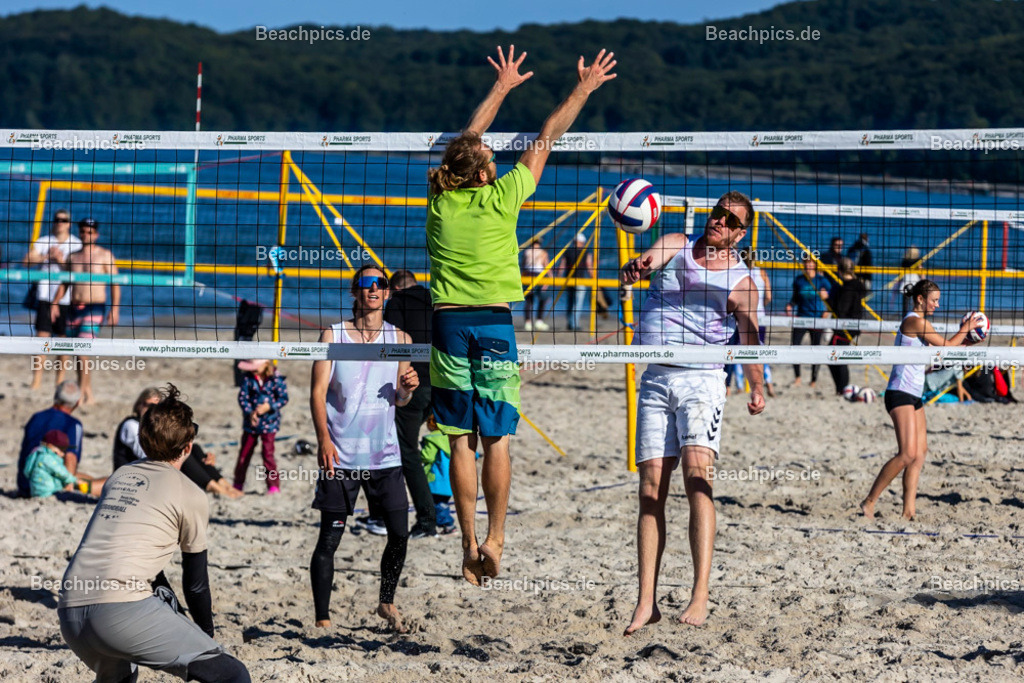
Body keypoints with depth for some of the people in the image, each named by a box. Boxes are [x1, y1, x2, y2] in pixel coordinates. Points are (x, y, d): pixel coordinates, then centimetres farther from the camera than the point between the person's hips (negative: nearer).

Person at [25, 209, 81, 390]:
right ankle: (37, 378, -5)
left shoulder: (76, 245, 5)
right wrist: (47, 256, -15)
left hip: (66, 298, 0)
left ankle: (60, 378, 14)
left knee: (63, 338, 3)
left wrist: (61, 260, -16)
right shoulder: (43, 242, 8)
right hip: (45, 295, 0)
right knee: (41, 335, -7)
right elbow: (28, 260, -3)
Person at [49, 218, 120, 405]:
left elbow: (115, 283, -2)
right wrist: (55, 303, 7)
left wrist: (115, 308, -10)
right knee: (78, 352, 7)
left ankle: (82, 393, -19)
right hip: (74, 308, 6)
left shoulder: (105, 255, 1)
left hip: (95, 308, -5)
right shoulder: (73, 257, 14)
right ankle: (87, 391, 16)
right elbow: (64, 283, 19)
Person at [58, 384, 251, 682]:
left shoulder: (118, 477, 25)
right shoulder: (190, 496, 8)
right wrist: (207, 634, 32)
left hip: (69, 613, 7)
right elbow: (196, 582, 14)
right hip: (124, 609, -7)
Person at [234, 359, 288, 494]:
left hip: (269, 422, -3)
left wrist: (269, 407, -20)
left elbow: (283, 398, -7)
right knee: (244, 452, 10)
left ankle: (273, 484, 2)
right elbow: (242, 397, -5)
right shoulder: (248, 378, -3)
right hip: (250, 422, 3)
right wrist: (250, 412, -19)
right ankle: (238, 483, 24)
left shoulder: (276, 379, -10)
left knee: (268, 453, -7)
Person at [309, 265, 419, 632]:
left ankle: (387, 602, 21)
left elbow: (400, 400, 15)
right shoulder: (333, 335, 1)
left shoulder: (400, 339, 8)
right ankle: (322, 620, 4)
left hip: (385, 454, 3)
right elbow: (318, 391, -3)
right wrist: (324, 439, -17)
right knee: (329, 539, -3)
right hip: (340, 455, -3)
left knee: (400, 534, -1)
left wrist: (407, 387, -9)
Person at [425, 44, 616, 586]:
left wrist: (502, 88, 32)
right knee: (496, 439, 2)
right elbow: (546, 140, 5)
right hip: (493, 323, -3)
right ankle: (494, 539, -2)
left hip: (448, 322, 3)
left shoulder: (441, 200, 5)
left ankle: (469, 545, 2)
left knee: (460, 440, 3)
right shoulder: (500, 199, -5)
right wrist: (583, 90, 14)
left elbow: (468, 139, 20)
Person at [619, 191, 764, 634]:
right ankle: (647, 602, -1)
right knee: (651, 491, -2)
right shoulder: (675, 246, 11)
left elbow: (749, 339, -2)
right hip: (655, 381, 3)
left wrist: (757, 389, -18)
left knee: (697, 477, -20)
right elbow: (650, 259, -10)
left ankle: (700, 595, -25)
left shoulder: (740, 282, 5)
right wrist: (636, 267, -34)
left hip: (702, 381, -3)